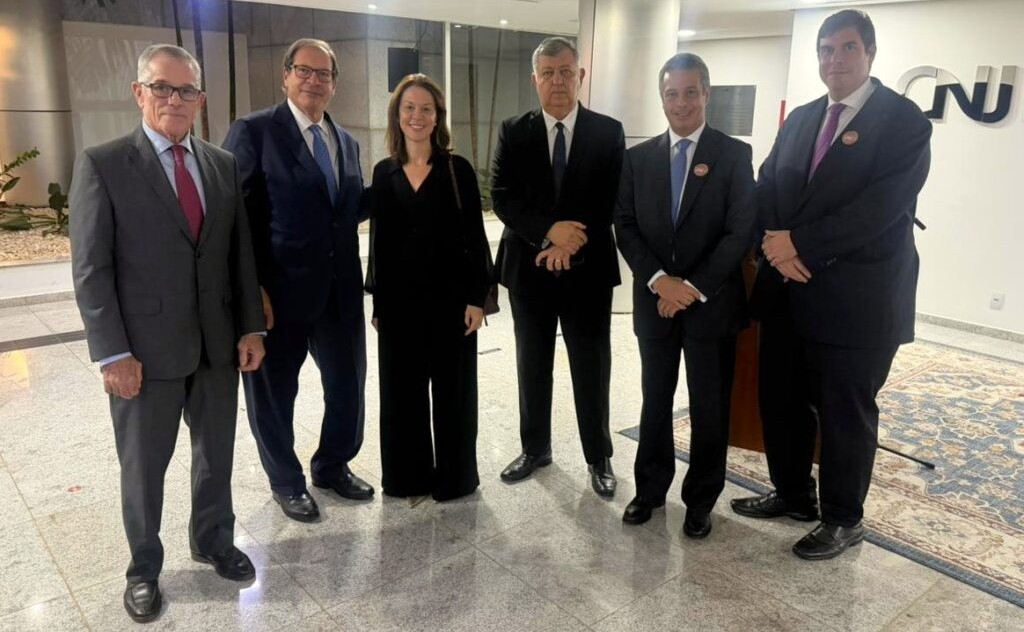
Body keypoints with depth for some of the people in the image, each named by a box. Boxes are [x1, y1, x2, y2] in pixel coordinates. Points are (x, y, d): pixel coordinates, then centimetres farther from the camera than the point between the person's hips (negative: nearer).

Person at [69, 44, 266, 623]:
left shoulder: (224, 165, 7)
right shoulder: (102, 164, -6)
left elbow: (242, 253, 8)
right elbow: (90, 267, -9)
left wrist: (251, 326, 2)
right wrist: (113, 353, -14)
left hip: (218, 343, 4)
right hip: (146, 349, -3)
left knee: (217, 453, 17)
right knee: (144, 465, 12)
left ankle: (214, 540, 40)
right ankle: (144, 568, 34)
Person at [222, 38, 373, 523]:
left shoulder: (346, 142, 13)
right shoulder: (253, 131, -6)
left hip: (340, 289, 6)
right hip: (280, 290, -5)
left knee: (348, 383, 16)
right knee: (275, 391, 10)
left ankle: (333, 466, 39)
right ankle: (286, 482, 32)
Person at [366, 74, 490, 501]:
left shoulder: (457, 169, -3)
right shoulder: (384, 172, 6)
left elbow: (475, 237, -4)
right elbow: (379, 241, 8)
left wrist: (477, 297, -10)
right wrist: (377, 301, 7)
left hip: (450, 295, -3)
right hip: (399, 298, 3)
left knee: (452, 388, 8)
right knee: (402, 389, 11)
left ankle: (454, 476, 24)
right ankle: (408, 475, 28)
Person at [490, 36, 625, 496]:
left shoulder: (608, 132, 0)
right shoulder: (513, 132, 3)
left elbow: (613, 202, -5)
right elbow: (502, 198, -6)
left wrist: (571, 245, -16)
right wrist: (550, 230, -20)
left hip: (588, 269, -1)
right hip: (528, 269, 2)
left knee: (591, 370, 8)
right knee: (532, 366, 13)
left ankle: (598, 457, 24)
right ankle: (535, 448, 31)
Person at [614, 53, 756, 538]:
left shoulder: (734, 155, -2)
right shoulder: (639, 157, 6)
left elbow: (740, 231, -8)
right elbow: (625, 226, 1)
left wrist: (693, 288, -15)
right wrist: (659, 280, -12)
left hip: (712, 302, -2)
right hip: (654, 300, 3)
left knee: (709, 406, 8)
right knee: (655, 400, 13)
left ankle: (701, 499, 25)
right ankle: (650, 488, 30)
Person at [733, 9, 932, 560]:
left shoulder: (903, 120, -7)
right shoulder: (800, 119, 13)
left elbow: (881, 207, -18)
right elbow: (766, 188, 8)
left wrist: (799, 243, -18)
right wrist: (775, 244, -11)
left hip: (855, 296, -6)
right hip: (788, 291, 6)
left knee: (845, 413, 6)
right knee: (780, 401, 14)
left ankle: (843, 519, 26)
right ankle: (792, 493, 35)